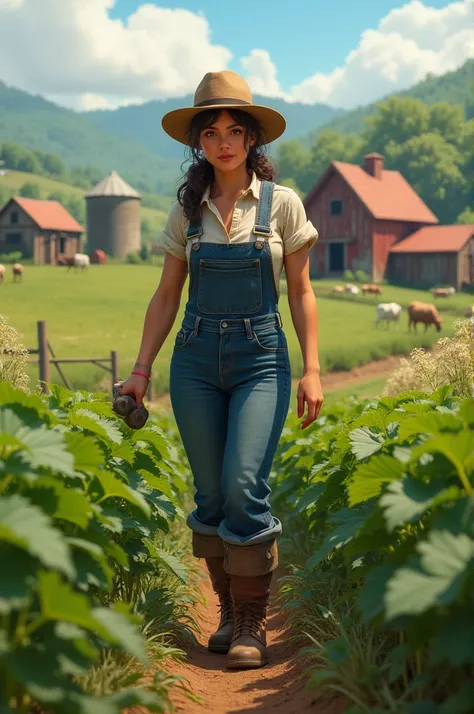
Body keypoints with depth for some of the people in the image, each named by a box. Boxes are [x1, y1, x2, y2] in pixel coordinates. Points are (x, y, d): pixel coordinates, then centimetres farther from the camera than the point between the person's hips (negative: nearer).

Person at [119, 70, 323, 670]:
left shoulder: (281, 203, 1)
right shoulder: (187, 209, 7)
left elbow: (301, 292, 3)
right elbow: (167, 294, 11)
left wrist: (312, 370, -4)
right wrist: (141, 368, 6)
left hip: (261, 358, -3)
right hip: (196, 358, 3)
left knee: (244, 486, -14)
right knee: (211, 494, 4)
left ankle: (252, 625, 0)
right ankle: (229, 613, 19)